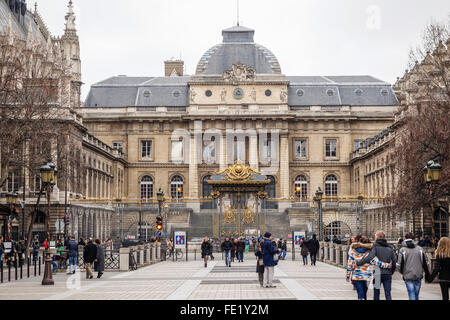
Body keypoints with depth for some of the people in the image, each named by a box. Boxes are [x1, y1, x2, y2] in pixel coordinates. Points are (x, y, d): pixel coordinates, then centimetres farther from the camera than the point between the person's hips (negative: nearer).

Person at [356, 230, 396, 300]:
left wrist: (358, 263, -17)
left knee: (376, 294, 8)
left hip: (378, 273, -3)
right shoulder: (389, 247, 7)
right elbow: (394, 261, 7)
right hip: (388, 274, 3)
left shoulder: (375, 246, -7)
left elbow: (370, 257, -21)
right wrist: (392, 272, 19)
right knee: (388, 294, 5)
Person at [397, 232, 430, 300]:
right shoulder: (420, 249, 5)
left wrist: (402, 272, 14)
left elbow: (399, 264, -6)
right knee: (416, 295, 15)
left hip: (408, 277, -3)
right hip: (418, 276, 3)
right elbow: (425, 263, 7)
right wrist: (427, 275, 14)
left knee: (412, 295, -2)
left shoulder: (402, 250, -4)